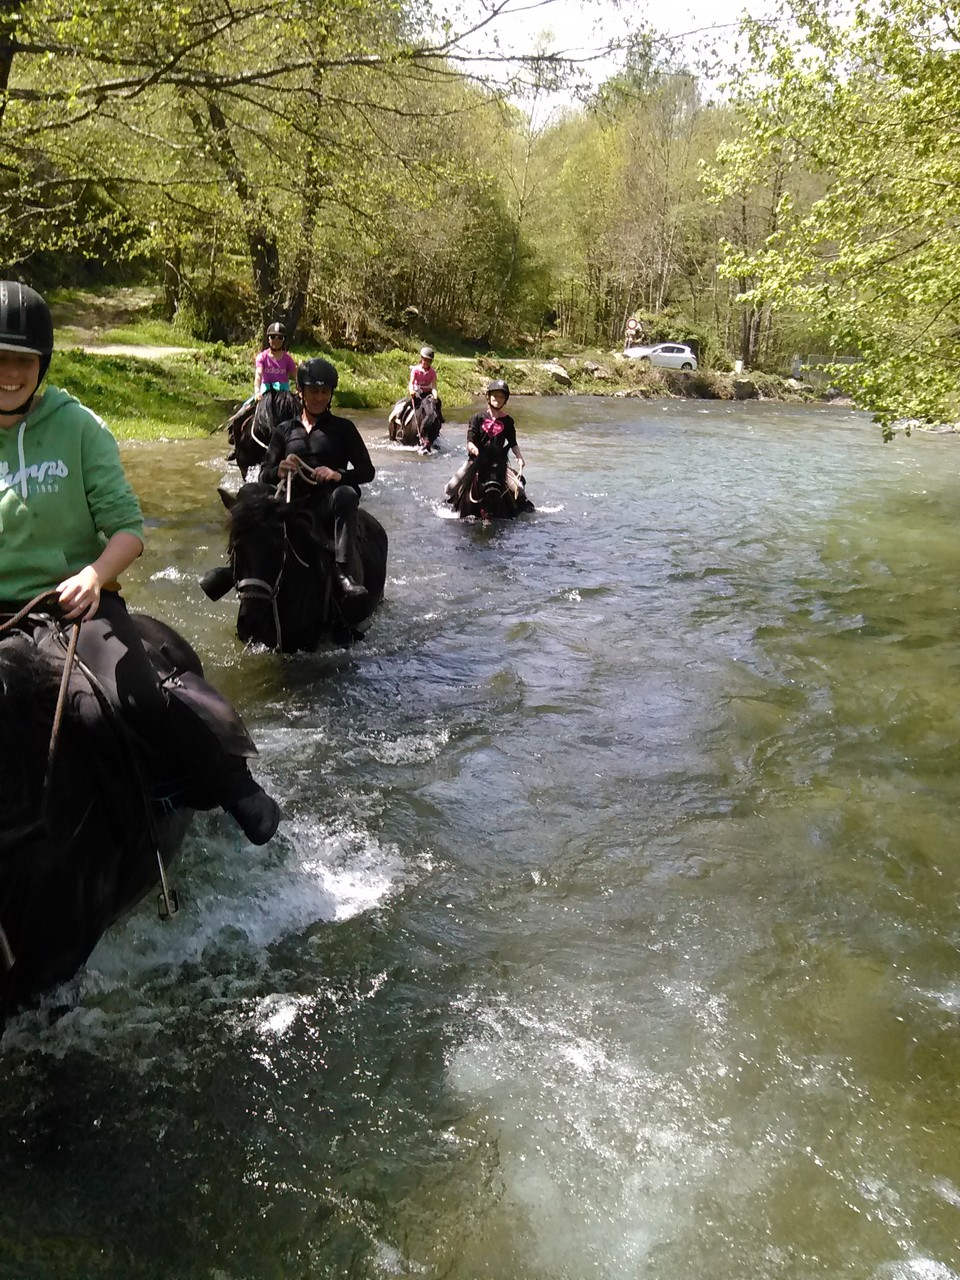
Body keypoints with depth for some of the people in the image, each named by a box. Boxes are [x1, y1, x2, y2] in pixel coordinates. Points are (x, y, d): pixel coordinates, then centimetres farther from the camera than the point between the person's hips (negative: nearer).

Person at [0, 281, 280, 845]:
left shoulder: (76, 426, -1)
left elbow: (127, 526, -4)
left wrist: (93, 576, -24)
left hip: (76, 599, -2)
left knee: (138, 701, -26)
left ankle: (230, 782, -4)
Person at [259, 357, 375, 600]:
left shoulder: (342, 428, 13)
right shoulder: (284, 430, 19)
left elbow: (367, 471, 7)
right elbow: (264, 475, 14)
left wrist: (339, 475, -14)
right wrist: (280, 471, -11)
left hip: (329, 504, -2)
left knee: (346, 494, -38)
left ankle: (344, 573, -44)